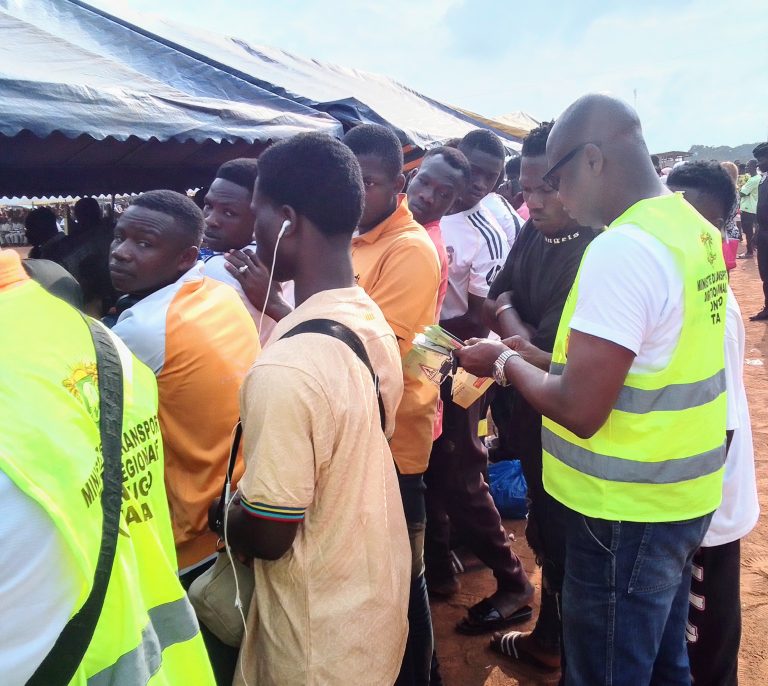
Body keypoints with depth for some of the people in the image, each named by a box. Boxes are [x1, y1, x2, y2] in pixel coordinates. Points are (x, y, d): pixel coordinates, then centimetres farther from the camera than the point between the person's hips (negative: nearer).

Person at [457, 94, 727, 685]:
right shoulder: (693, 227, 4)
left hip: (627, 511, -9)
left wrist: (507, 362, -7)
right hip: (682, 496, 9)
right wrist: (535, 354, 8)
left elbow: (580, 409, -24)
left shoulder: (621, 249, -24)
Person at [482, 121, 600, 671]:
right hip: (526, 416, 8)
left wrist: (507, 314, -13)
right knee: (545, 532, 23)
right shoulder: (533, 231, 1)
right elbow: (493, 306, 6)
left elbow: (547, 353, -24)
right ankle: (550, 635, 44)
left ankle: (556, 642, 35)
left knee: (560, 540, 11)